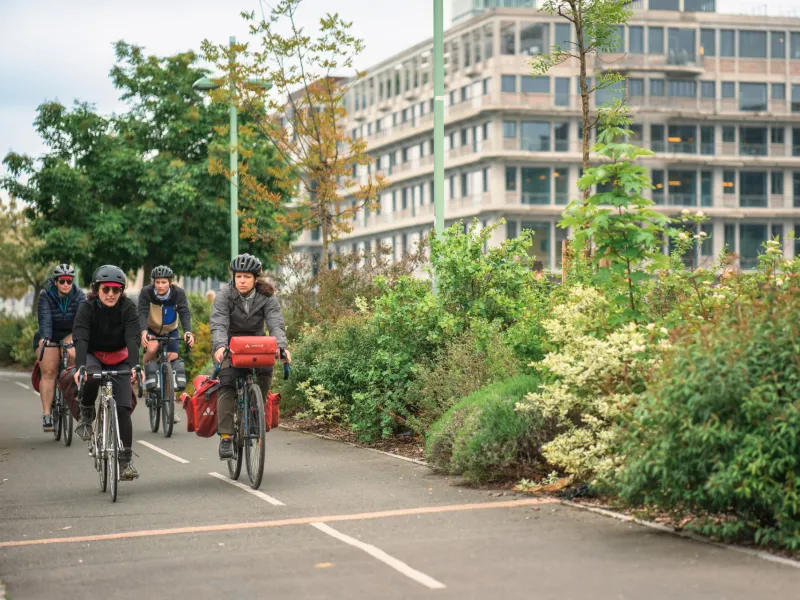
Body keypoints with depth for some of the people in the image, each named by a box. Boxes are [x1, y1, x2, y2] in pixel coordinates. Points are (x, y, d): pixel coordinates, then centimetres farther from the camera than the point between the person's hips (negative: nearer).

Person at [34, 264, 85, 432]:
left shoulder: (79, 295, -12)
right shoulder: (46, 296, -14)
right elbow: (45, 319, -27)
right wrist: (44, 338, -45)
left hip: (70, 335, 0)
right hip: (50, 337, 0)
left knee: (72, 353, -33)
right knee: (48, 372, -14)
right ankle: (46, 415, -15)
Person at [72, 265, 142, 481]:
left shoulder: (128, 308, -17)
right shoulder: (87, 308, -19)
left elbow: (133, 339, -28)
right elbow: (80, 339, -31)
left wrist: (134, 365, -45)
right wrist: (80, 366, -48)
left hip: (119, 359, 1)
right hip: (93, 356, -1)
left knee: (123, 408, -11)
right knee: (91, 377, -37)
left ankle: (125, 460, -2)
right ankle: (86, 415, -11)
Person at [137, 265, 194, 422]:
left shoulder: (178, 293, -20)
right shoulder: (146, 292, -23)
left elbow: (185, 313, -28)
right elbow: (142, 313, -31)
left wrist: (188, 331, -47)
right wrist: (143, 331, -49)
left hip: (170, 331, 1)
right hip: (151, 329, -1)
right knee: (152, 349, -34)